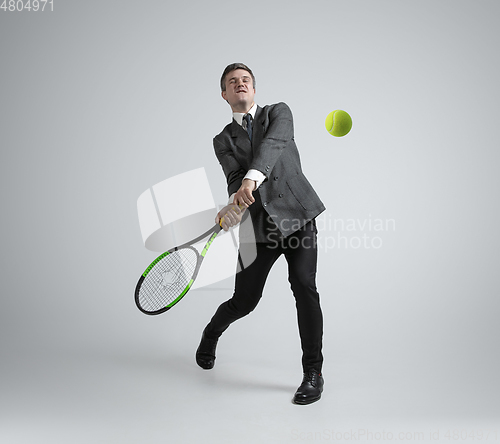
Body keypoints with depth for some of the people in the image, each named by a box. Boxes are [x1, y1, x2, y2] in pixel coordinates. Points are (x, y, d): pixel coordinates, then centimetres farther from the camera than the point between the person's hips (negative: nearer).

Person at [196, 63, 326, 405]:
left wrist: (251, 178, -35)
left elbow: (274, 143, -16)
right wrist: (235, 205, -32)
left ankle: (313, 373, -1)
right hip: (258, 226, 1)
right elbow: (235, 178, -9)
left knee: (304, 286, -17)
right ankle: (211, 334, 40)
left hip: (297, 215, -1)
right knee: (244, 301, 6)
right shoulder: (224, 141, 10)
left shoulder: (279, 113, 7)